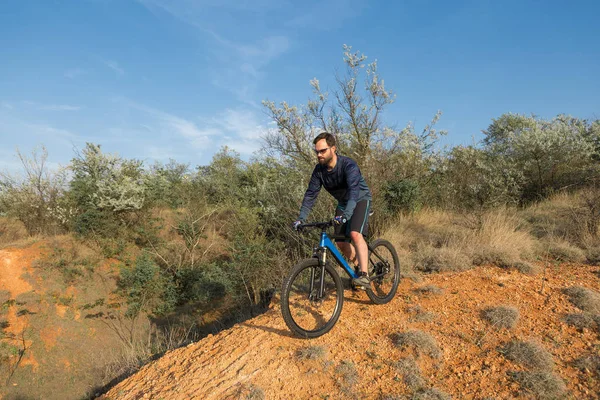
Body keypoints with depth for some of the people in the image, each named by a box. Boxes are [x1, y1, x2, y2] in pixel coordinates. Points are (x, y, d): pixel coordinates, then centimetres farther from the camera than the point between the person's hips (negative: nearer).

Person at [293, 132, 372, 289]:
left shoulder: (348, 165, -31)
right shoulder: (319, 169, -13)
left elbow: (353, 190, -44)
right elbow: (311, 193, -13)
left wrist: (346, 215, -59)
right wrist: (301, 218, -23)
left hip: (360, 200, -6)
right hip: (342, 203, 6)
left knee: (355, 234, -28)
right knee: (340, 242, 0)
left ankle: (364, 275, -23)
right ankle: (359, 265, 24)